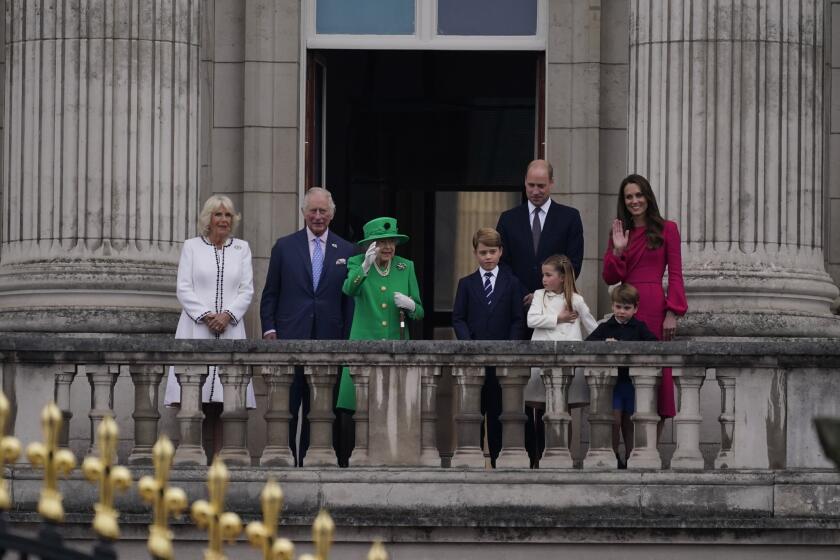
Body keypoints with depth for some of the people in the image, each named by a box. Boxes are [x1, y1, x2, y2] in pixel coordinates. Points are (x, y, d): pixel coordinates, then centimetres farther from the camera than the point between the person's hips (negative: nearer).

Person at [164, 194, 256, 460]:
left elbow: (247, 290, 8)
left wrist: (227, 315, -9)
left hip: (229, 329, 1)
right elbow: (183, 288, 3)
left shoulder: (241, 249, 15)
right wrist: (206, 316, -10)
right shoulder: (191, 246, 10)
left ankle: (218, 456, -8)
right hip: (196, 328, -1)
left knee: (223, 401, -6)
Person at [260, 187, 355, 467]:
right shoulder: (285, 247, 7)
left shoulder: (346, 251, 10)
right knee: (286, 408, -3)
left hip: (329, 339, 1)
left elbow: (349, 300, 9)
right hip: (291, 339, -1)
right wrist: (269, 330, -3)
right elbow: (270, 294, 8)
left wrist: (348, 340, 1)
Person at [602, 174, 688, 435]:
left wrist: (672, 313, -9)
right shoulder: (618, 232, 15)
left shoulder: (666, 229, 4)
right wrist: (618, 250, -5)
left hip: (654, 305, -4)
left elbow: (675, 275, 0)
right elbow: (610, 277, 11)